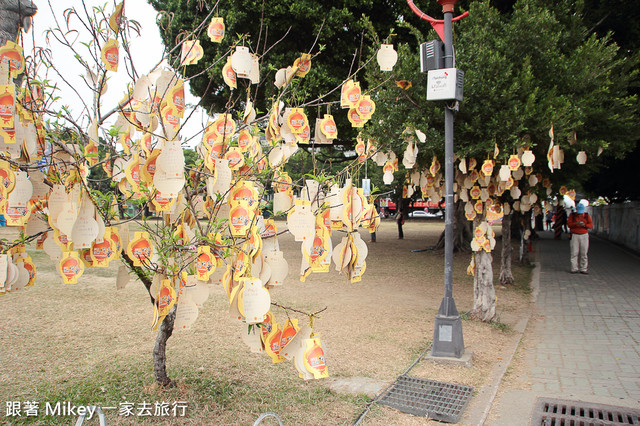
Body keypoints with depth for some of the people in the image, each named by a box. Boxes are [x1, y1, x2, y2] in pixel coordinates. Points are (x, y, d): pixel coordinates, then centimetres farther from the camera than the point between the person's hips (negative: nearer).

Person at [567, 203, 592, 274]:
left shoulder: (587, 215, 9)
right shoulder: (572, 215, 5)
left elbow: (591, 225, 4)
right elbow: (569, 224, -2)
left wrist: (585, 225, -17)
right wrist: (575, 223, -20)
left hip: (584, 235, 1)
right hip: (575, 235, -1)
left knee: (584, 253, -2)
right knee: (574, 253, -6)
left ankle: (583, 269, 3)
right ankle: (574, 268, -2)